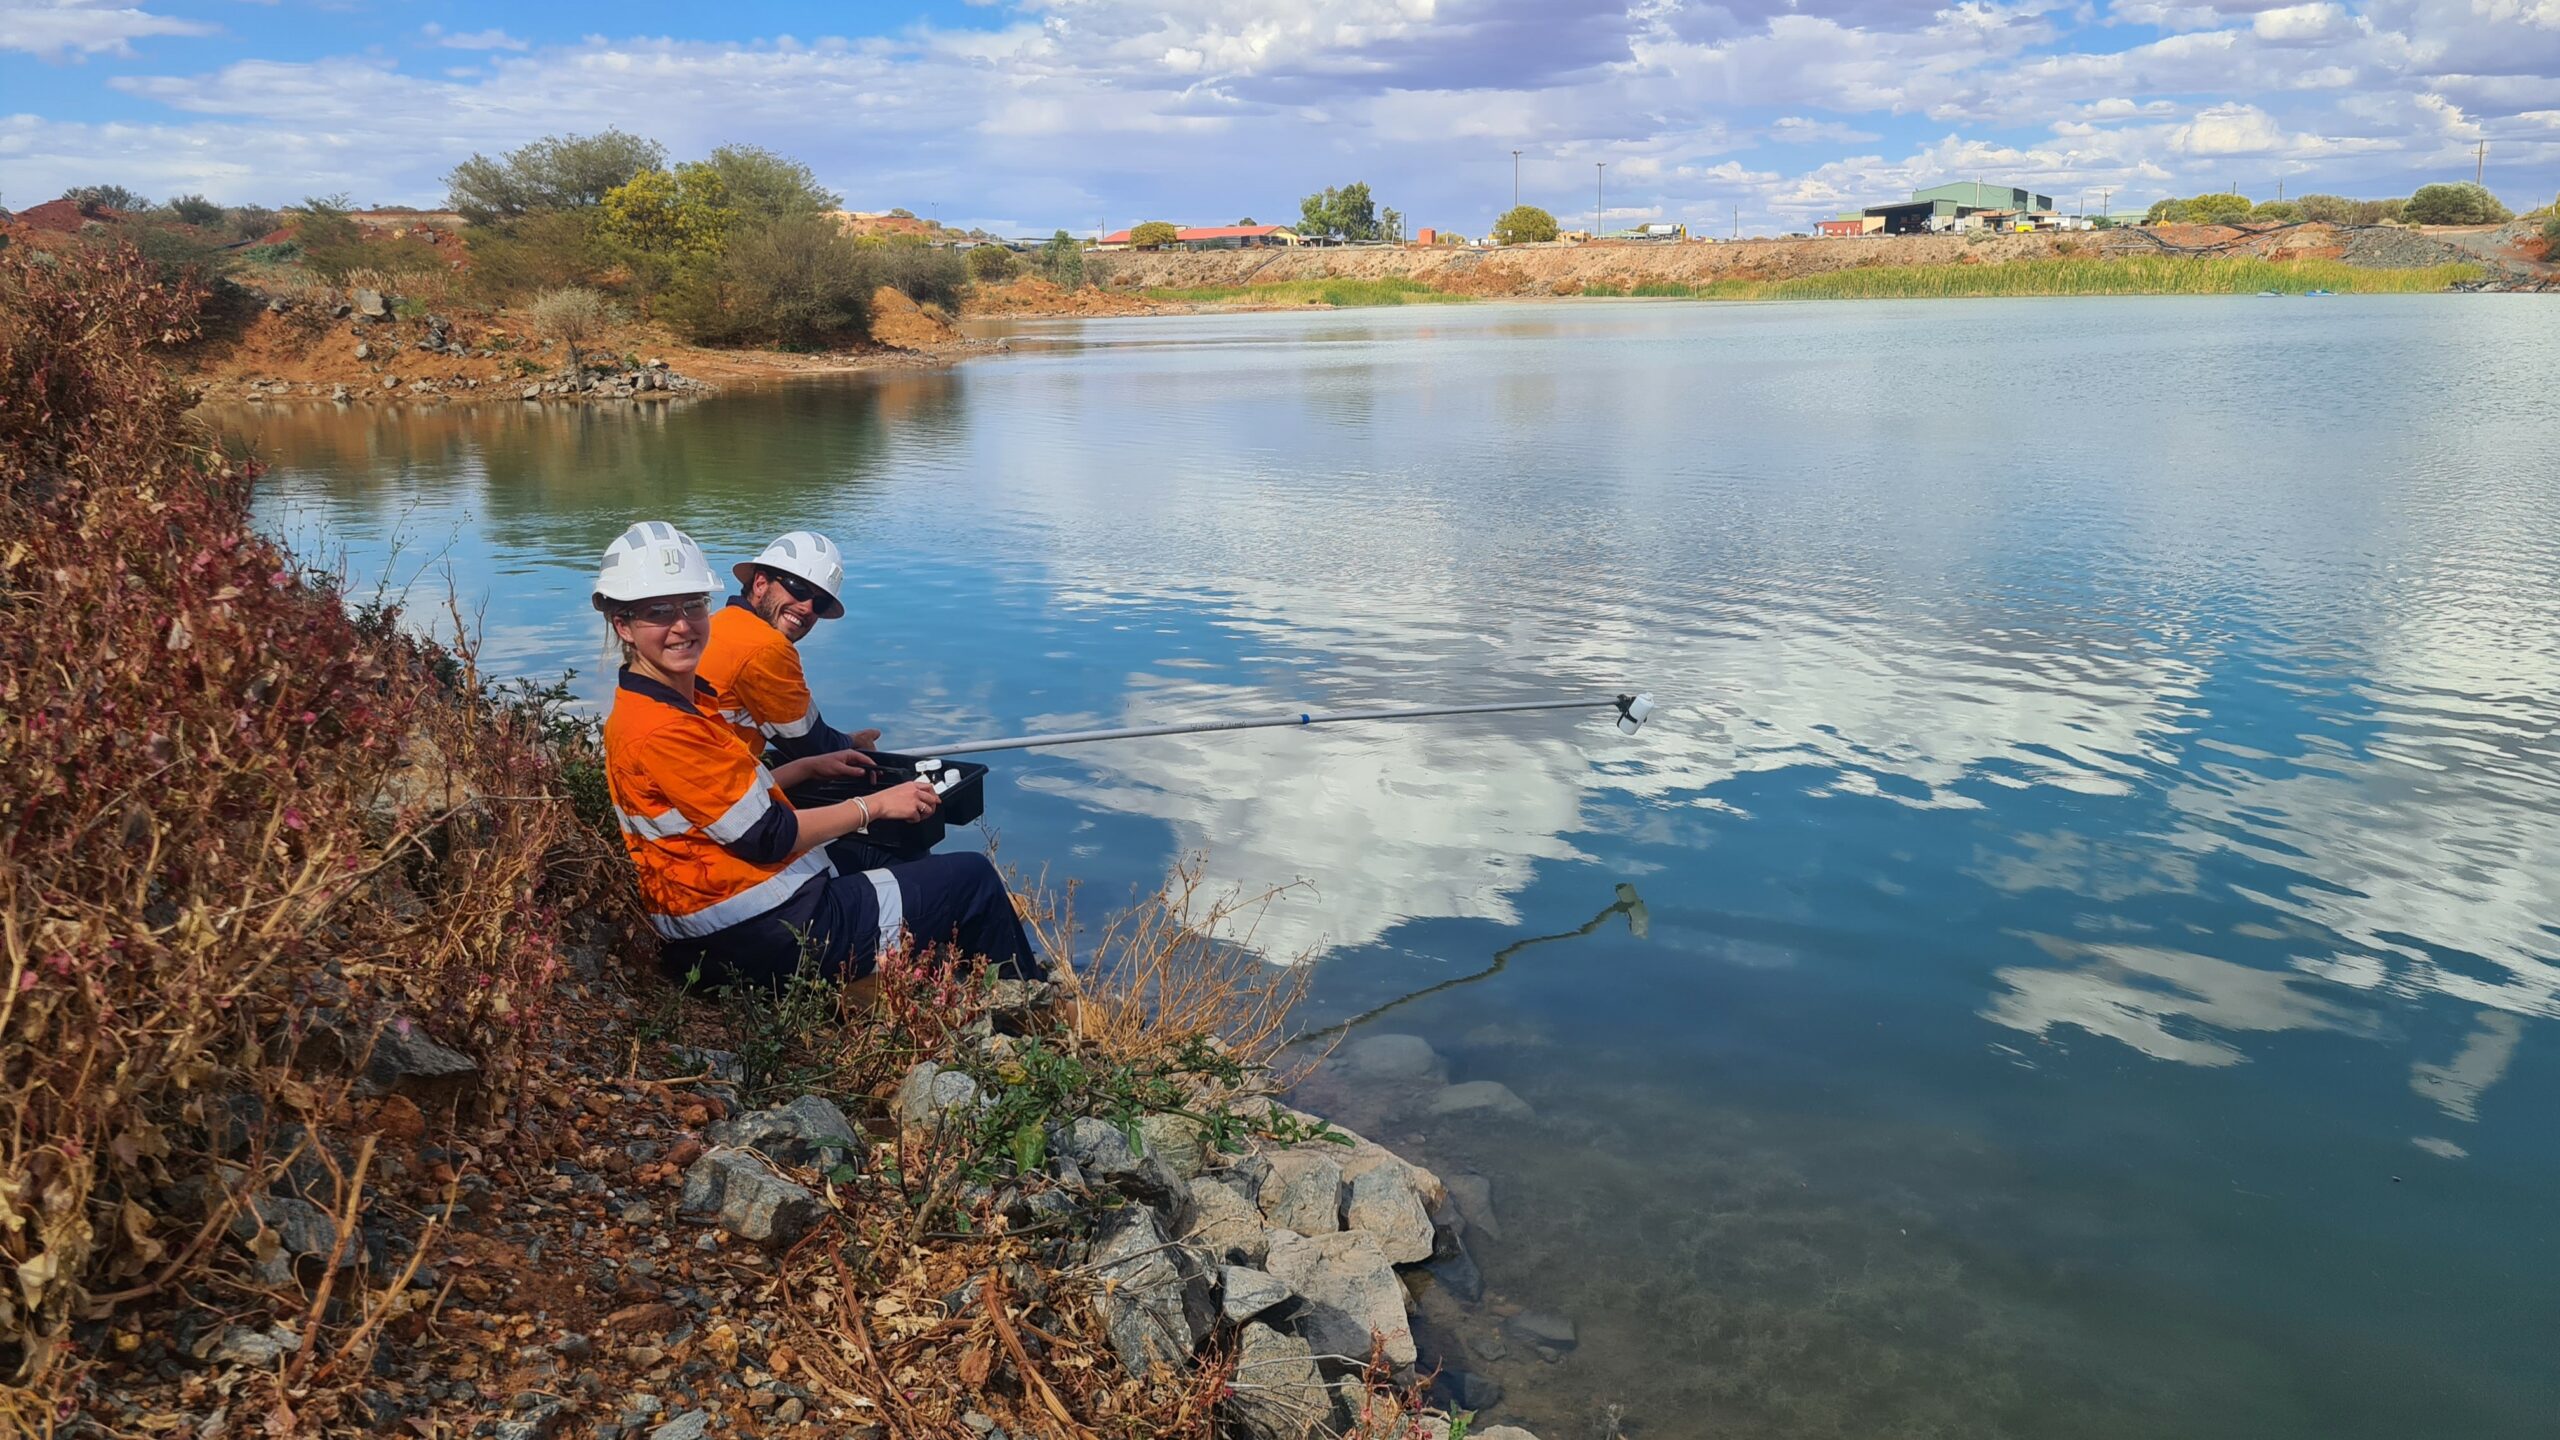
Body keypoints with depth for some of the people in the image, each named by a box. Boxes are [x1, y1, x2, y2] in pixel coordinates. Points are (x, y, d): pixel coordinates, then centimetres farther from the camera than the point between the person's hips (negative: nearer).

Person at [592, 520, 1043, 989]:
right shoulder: (658, 730, -23)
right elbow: (767, 838, -22)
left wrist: (807, 767, 19)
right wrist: (874, 805, -12)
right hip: (766, 939, -11)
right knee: (974, 879, 0)